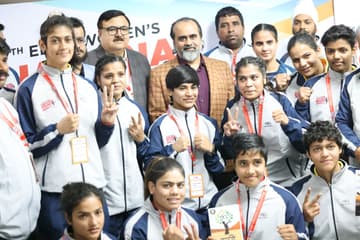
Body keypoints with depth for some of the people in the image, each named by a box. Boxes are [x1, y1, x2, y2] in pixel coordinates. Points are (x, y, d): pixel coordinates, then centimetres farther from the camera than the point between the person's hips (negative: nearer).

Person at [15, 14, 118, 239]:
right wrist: (57, 130, -16)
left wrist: (106, 123, -3)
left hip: (93, 185, 4)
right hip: (53, 190, -4)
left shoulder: (88, 87, 10)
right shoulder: (29, 89, -3)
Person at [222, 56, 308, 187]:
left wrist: (288, 123, -26)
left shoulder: (280, 101, -8)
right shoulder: (232, 107, -2)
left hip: (287, 182, -2)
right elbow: (227, 155, 5)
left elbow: (305, 144, -10)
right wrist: (229, 137, -14)